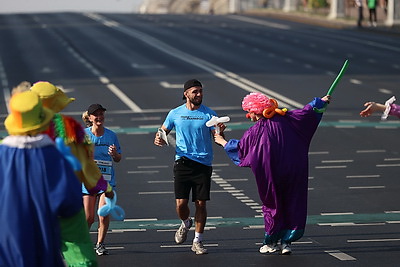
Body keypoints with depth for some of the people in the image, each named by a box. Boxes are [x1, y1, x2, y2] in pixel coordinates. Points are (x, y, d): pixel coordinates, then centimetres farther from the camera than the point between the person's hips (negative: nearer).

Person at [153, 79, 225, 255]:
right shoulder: (175, 113, 5)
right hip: (182, 163, 0)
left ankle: (197, 241, 13)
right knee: (181, 204, -5)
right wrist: (159, 139, -6)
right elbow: (163, 132, 16)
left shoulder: (209, 114, 2)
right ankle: (186, 223, 29)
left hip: (203, 164, 0)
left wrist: (219, 133, -26)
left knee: (201, 204, 0)